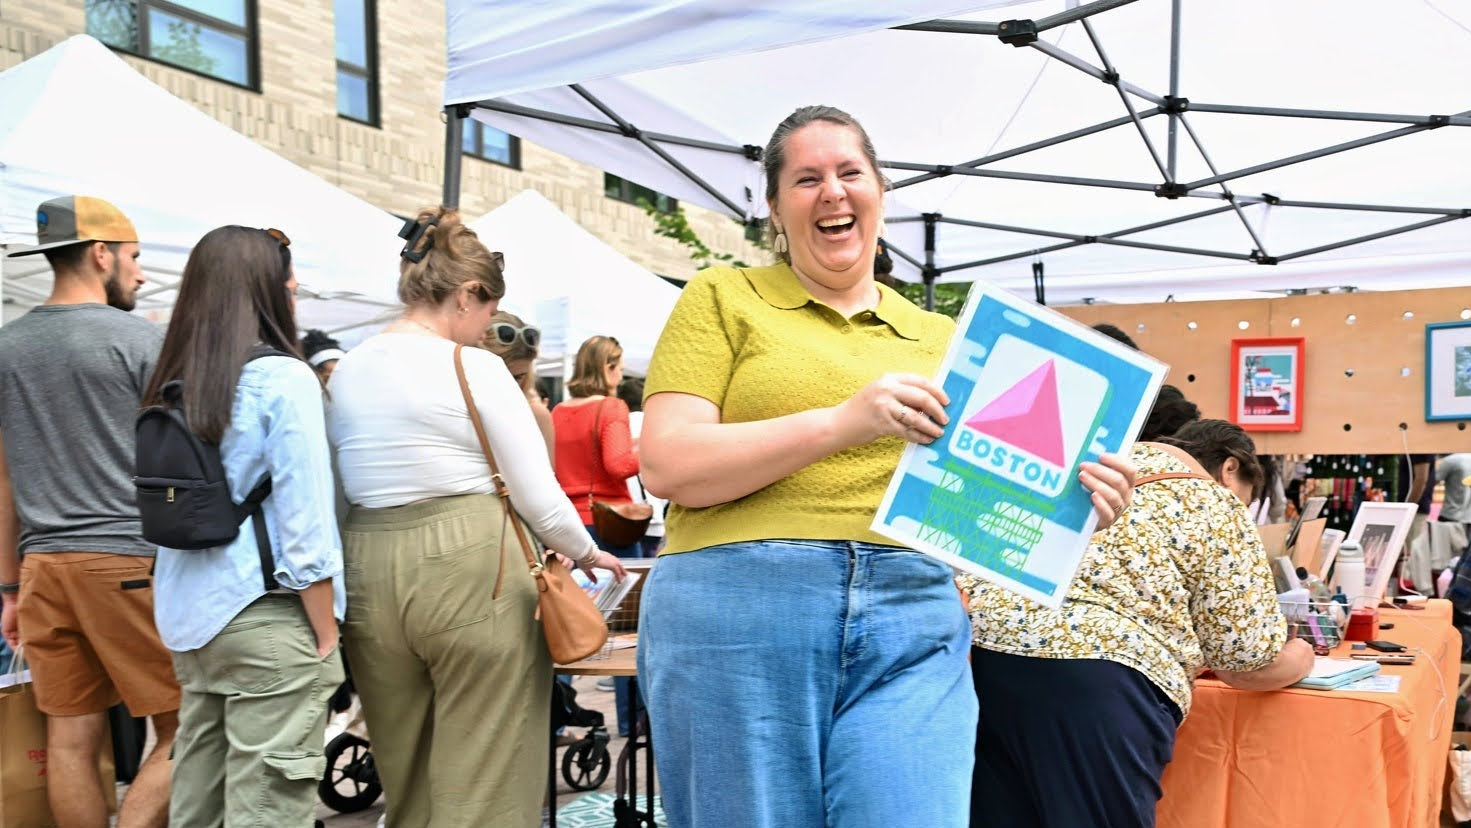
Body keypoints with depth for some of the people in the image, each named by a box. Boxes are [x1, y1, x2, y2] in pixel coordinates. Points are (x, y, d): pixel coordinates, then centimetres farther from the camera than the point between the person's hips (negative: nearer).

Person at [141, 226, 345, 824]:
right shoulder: (283, 378, -13)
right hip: (267, 618, -7)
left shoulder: (173, 383, 9)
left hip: (188, 614, 8)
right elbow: (306, 527, -17)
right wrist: (326, 637, -10)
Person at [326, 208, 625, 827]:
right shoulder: (475, 368, -8)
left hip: (367, 571, 7)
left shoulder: (345, 371, 10)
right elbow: (537, 494, -7)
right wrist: (585, 553, 11)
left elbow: (337, 491, 15)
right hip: (470, 566, -6)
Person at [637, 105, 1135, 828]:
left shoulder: (939, 338, 18)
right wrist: (843, 422, -16)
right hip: (739, 616, -2)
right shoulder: (723, 298, 7)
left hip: (911, 629, 3)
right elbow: (666, 464, -6)